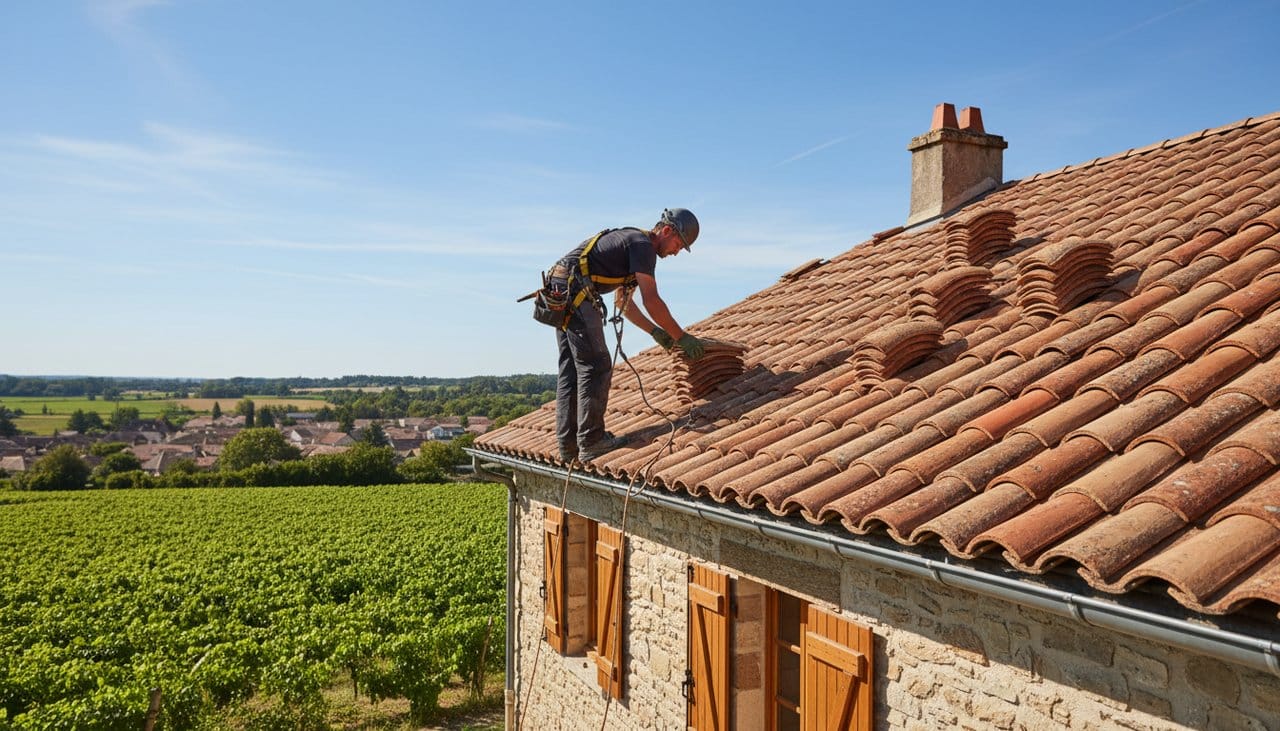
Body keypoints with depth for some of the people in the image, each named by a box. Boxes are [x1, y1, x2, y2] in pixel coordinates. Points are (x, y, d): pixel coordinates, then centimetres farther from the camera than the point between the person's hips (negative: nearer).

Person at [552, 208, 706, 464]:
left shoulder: (630, 242, 25)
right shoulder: (643, 245, -6)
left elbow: (623, 302, 28)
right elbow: (651, 301, -13)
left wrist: (655, 332, 24)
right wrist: (682, 337, -6)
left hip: (559, 291, 10)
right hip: (575, 289, -10)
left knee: (571, 369, 9)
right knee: (596, 366, -8)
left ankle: (569, 446, 11)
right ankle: (591, 442, -6)